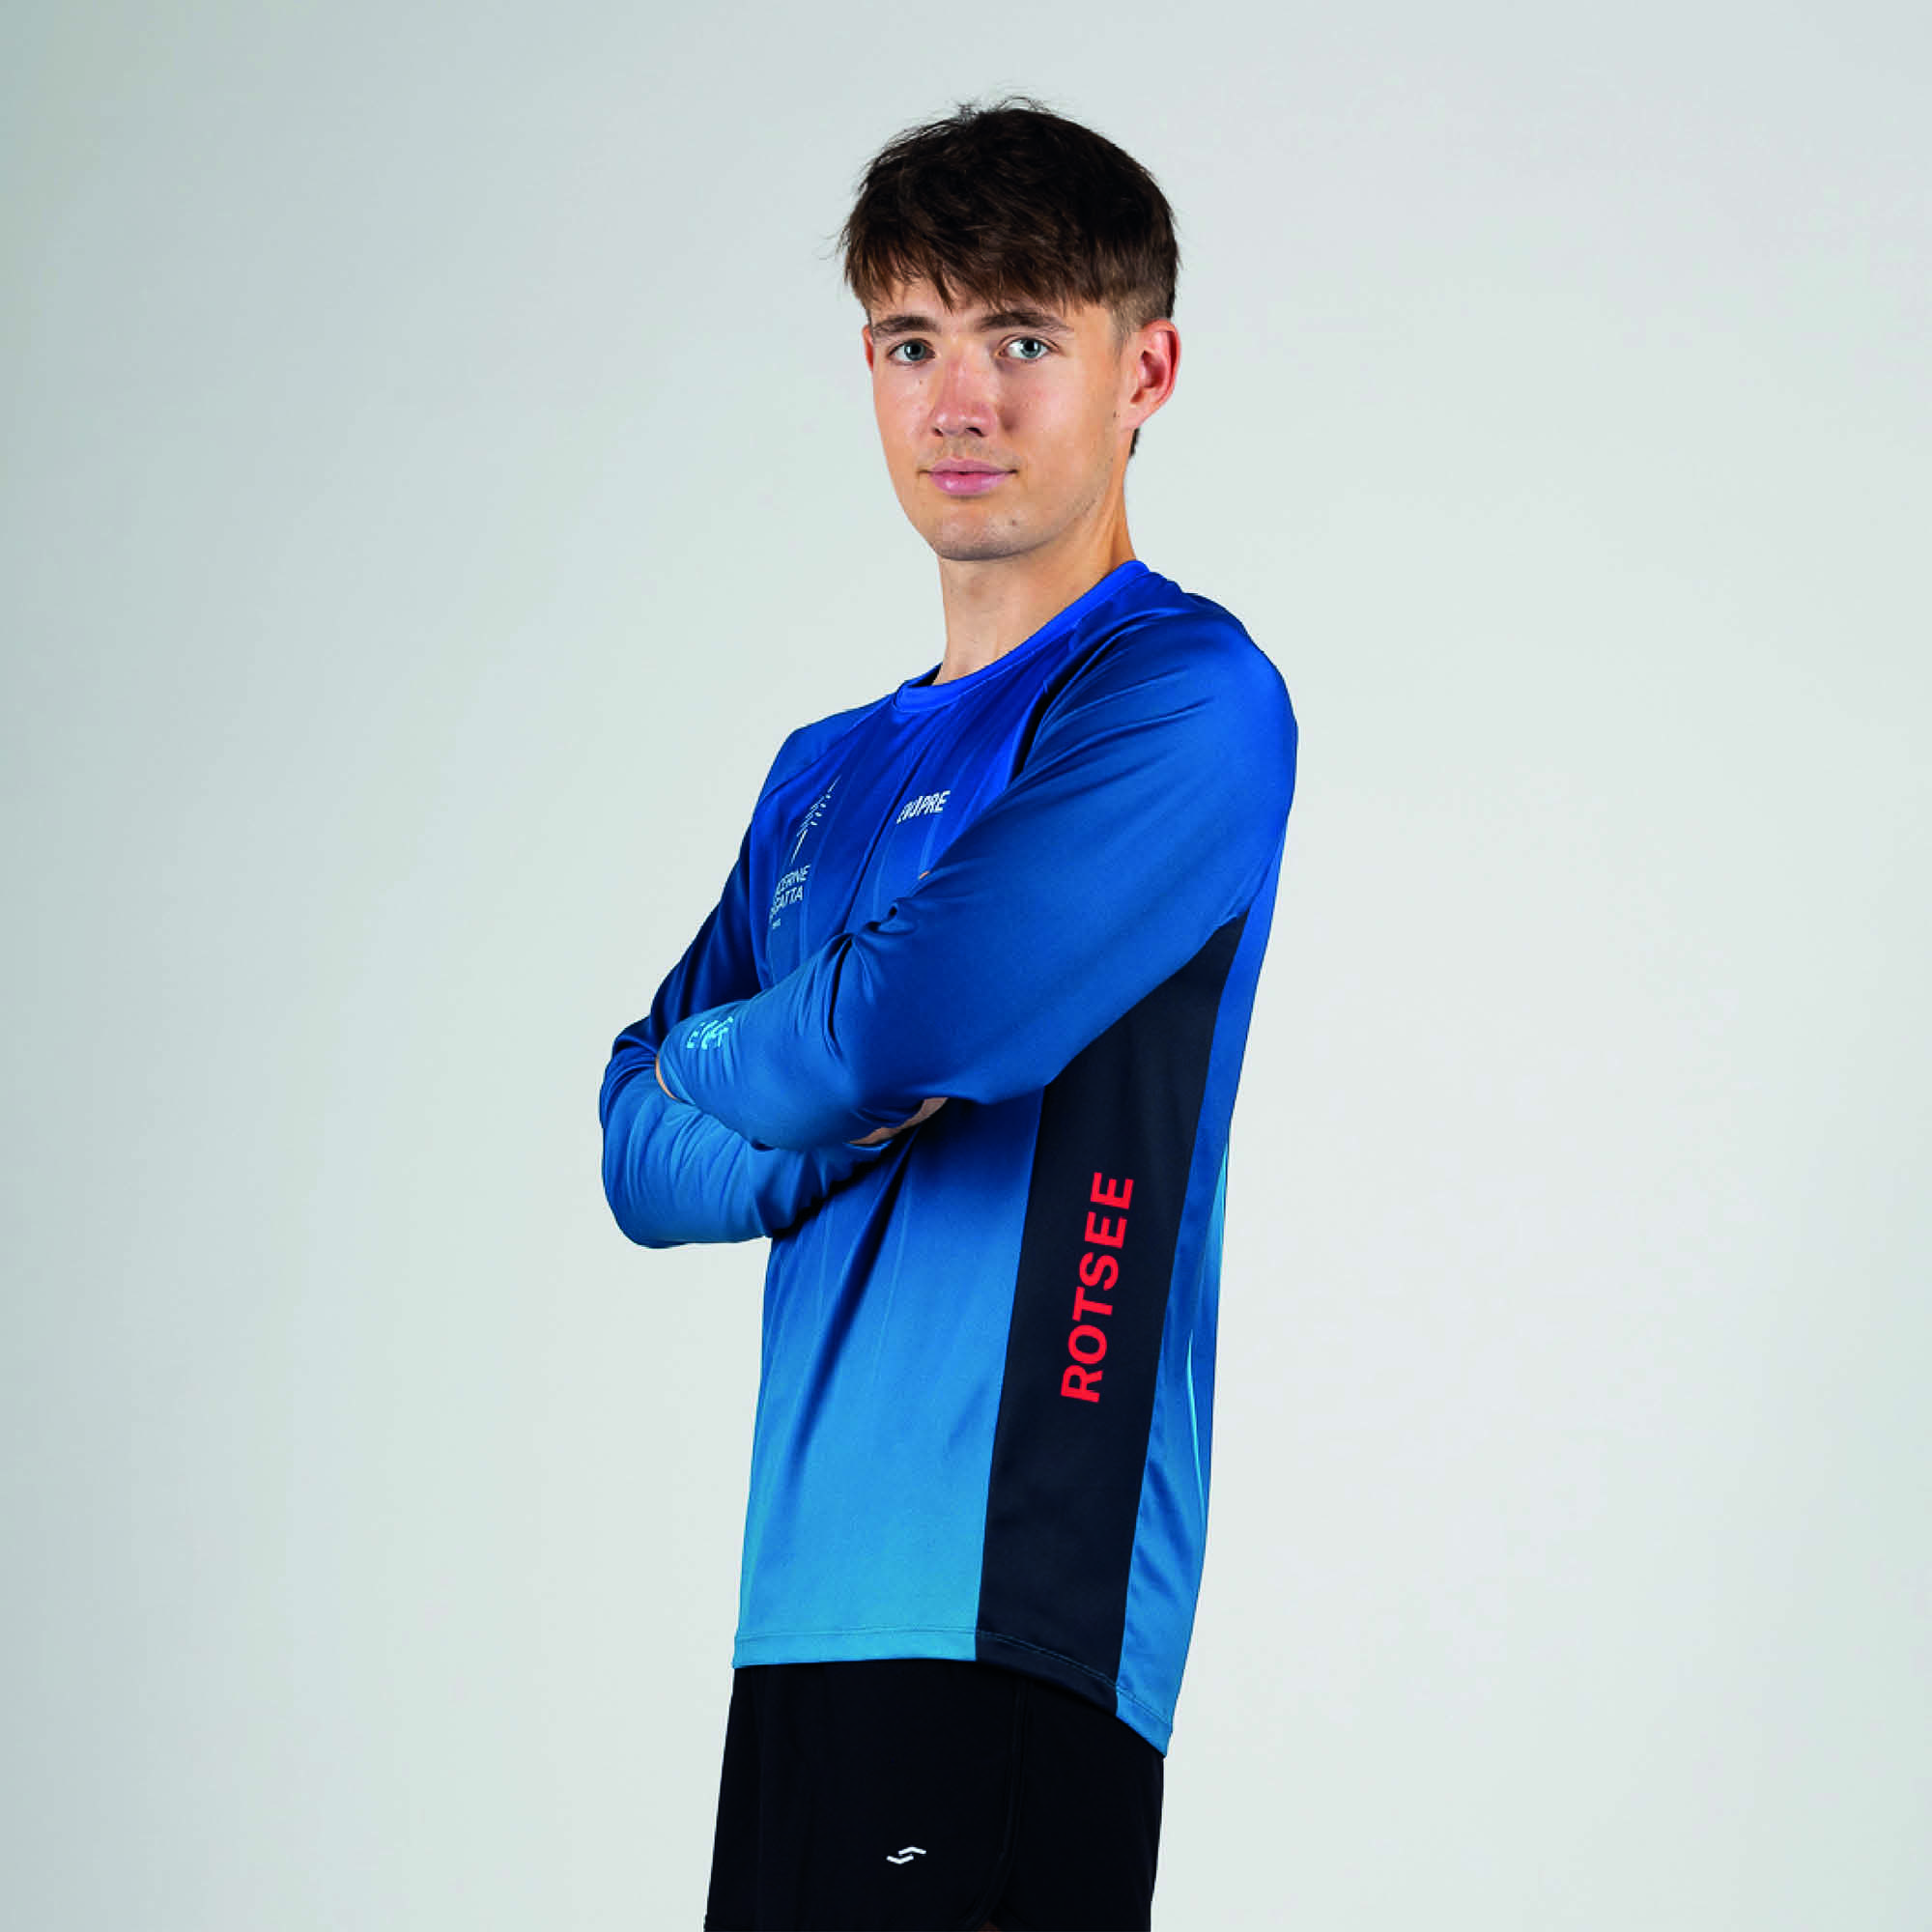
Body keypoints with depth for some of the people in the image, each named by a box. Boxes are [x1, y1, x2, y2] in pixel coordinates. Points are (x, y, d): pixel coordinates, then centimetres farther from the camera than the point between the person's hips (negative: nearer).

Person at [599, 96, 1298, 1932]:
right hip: (807, 1595, 8)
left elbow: (910, 1018, -17)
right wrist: (854, 1104, -7)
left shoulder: (1187, 699, -6)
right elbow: (646, 1160, 12)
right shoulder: (824, 776, 19)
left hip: (1011, 1603, -7)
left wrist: (711, 1067, 4)